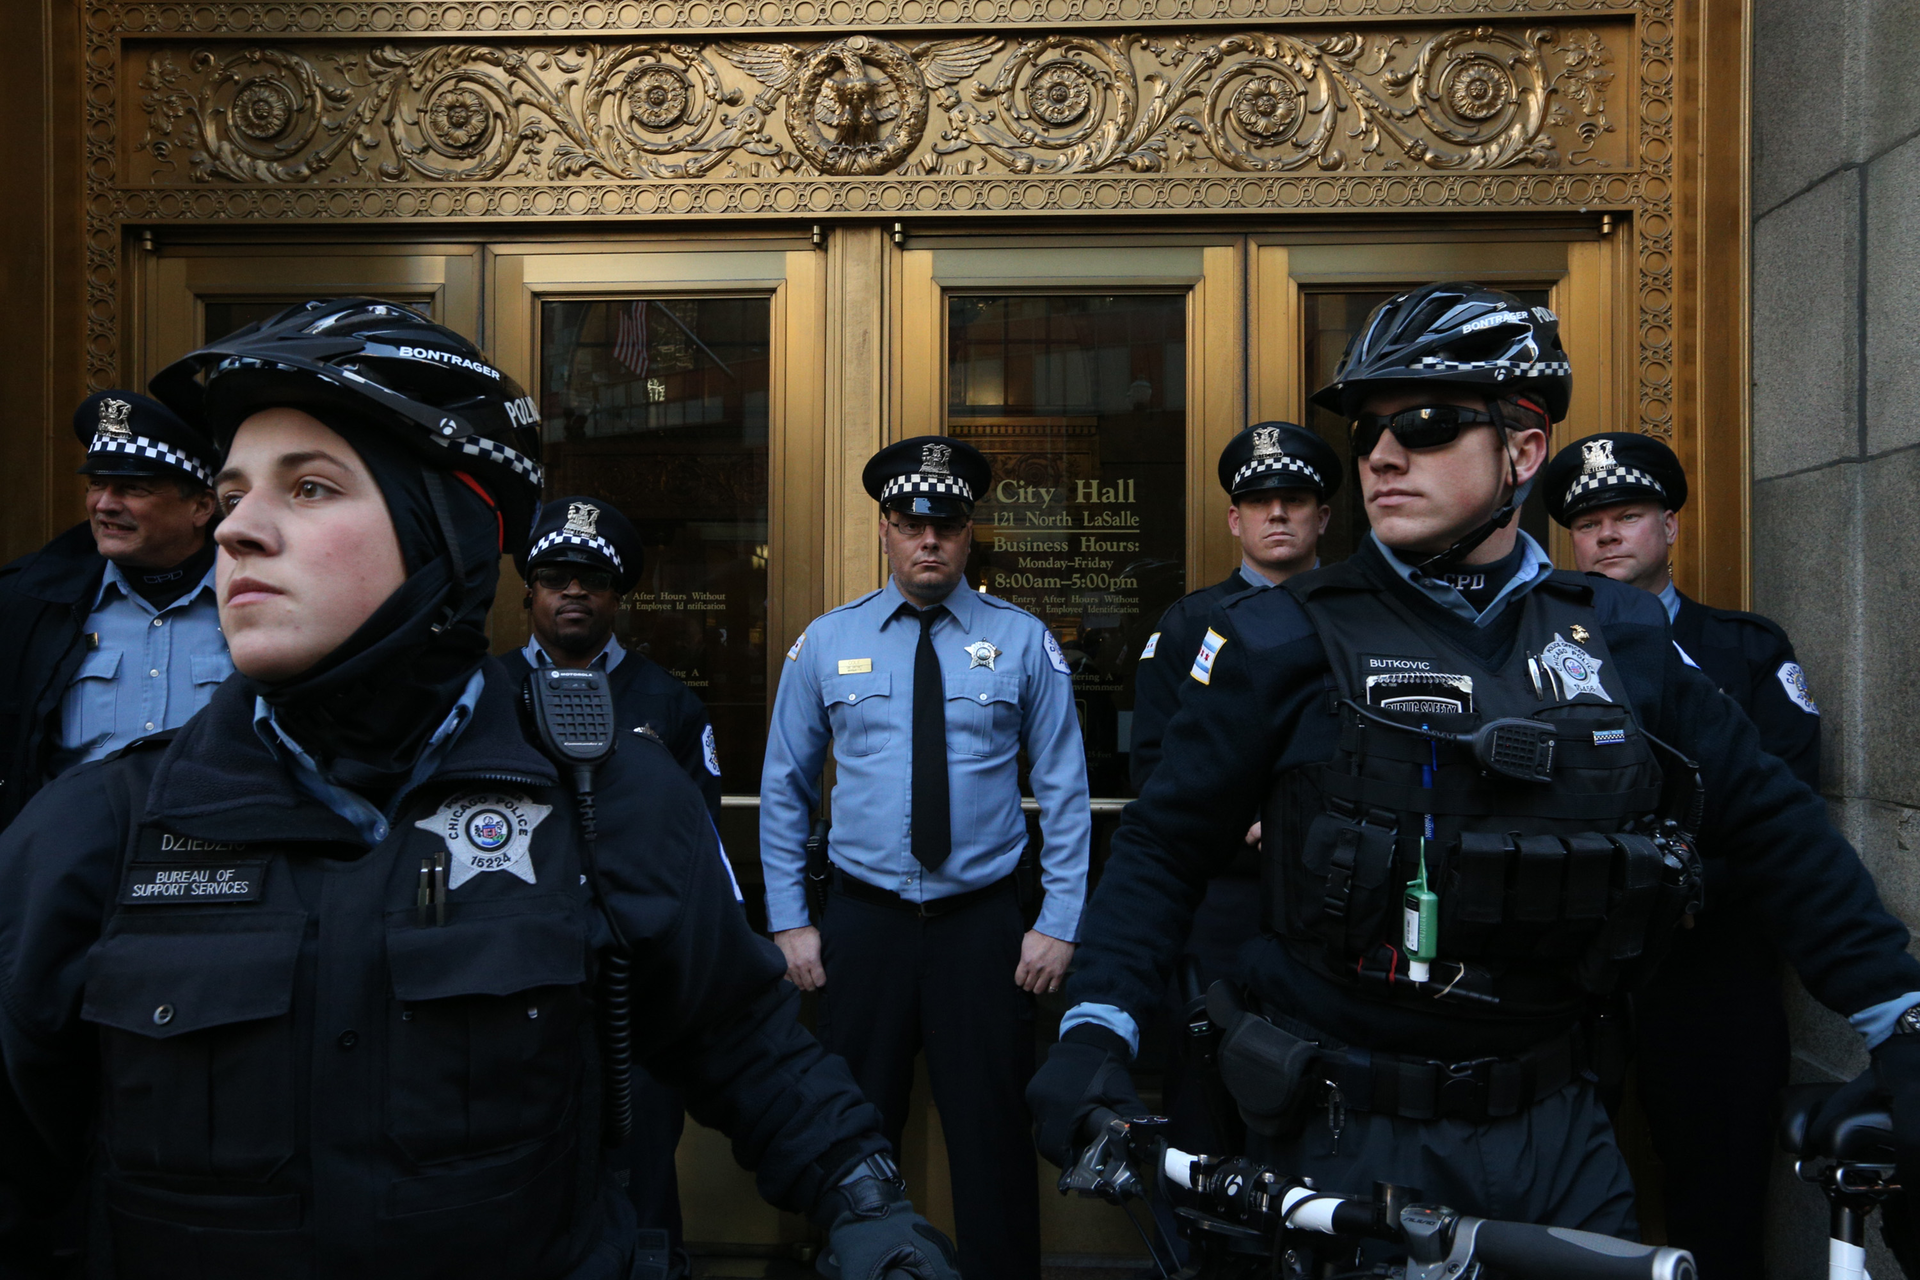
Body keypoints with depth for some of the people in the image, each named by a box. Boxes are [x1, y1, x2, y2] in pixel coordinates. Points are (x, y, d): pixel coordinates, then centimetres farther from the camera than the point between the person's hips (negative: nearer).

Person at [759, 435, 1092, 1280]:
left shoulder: (1023, 642, -1)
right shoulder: (827, 643, 2)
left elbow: (1064, 791, 1)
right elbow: (784, 789, 7)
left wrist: (1059, 923, -4)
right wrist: (789, 920, 3)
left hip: (984, 924, -1)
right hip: (860, 919, 1)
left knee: (994, 1139, 9)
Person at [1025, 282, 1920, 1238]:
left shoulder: (1620, 638, 1)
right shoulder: (1285, 643, -9)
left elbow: (1770, 824, 7)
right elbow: (1163, 842, -7)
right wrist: (1094, 1030, -17)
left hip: (1551, 1129, 4)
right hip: (1347, 1135, -3)